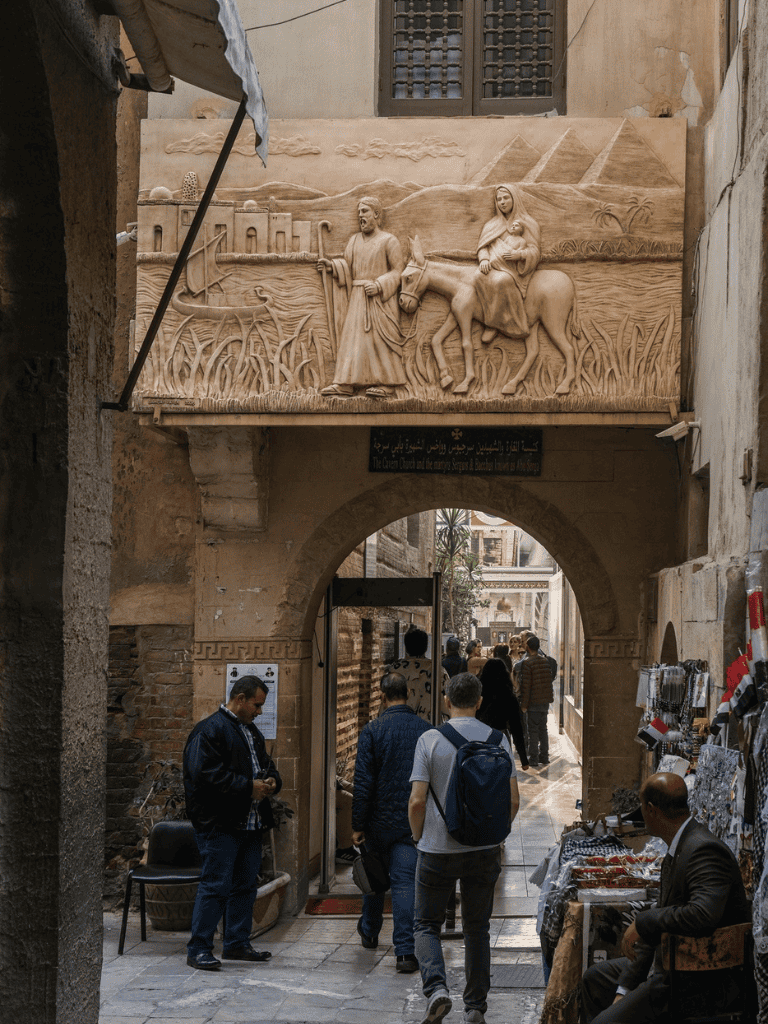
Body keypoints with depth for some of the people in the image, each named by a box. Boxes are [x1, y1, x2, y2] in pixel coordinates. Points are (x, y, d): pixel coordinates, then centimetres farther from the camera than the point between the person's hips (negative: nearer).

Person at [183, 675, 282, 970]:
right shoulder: (209, 730, -10)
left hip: (249, 824, 9)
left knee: (246, 885, 13)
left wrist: (271, 781, 6)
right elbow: (206, 774, -20)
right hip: (219, 824, -9)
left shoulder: (252, 732, 19)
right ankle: (198, 949, -1)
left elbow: (266, 764, 30)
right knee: (215, 886, -8)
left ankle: (237, 943, 23)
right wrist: (248, 787, -19)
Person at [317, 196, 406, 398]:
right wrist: (332, 266, -4)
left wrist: (379, 285, -18)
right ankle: (344, 384, -8)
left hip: (380, 298, -5)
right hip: (357, 297, 5)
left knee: (380, 338, -9)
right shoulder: (354, 241, 17)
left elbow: (398, 270, -5)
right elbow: (348, 267, 16)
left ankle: (385, 383, -4)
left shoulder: (389, 241, -1)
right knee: (352, 336, -4)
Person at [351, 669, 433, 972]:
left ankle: (369, 932, 39)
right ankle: (405, 952, -9)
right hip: (414, 821, 1)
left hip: (380, 819, -1)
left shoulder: (373, 730, -10)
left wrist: (358, 825, -4)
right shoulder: (427, 730, -2)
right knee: (405, 881, -1)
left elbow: (363, 782, -10)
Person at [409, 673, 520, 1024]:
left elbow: (417, 801, -11)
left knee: (427, 923, 11)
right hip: (484, 850, 2)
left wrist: (418, 837, 6)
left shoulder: (430, 740, -9)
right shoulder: (498, 740, -2)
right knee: (477, 928, 14)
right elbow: (513, 800, -3)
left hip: (437, 849, -2)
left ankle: (436, 988, -11)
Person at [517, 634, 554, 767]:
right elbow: (549, 680, 13)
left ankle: (533, 759, -1)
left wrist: (523, 704, -10)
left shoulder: (526, 662, -13)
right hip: (545, 701, 6)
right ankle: (544, 757, 18)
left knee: (533, 731, -2)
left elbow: (525, 685, -14)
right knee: (543, 729, 14)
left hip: (533, 702, -6)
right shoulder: (545, 660, 8)